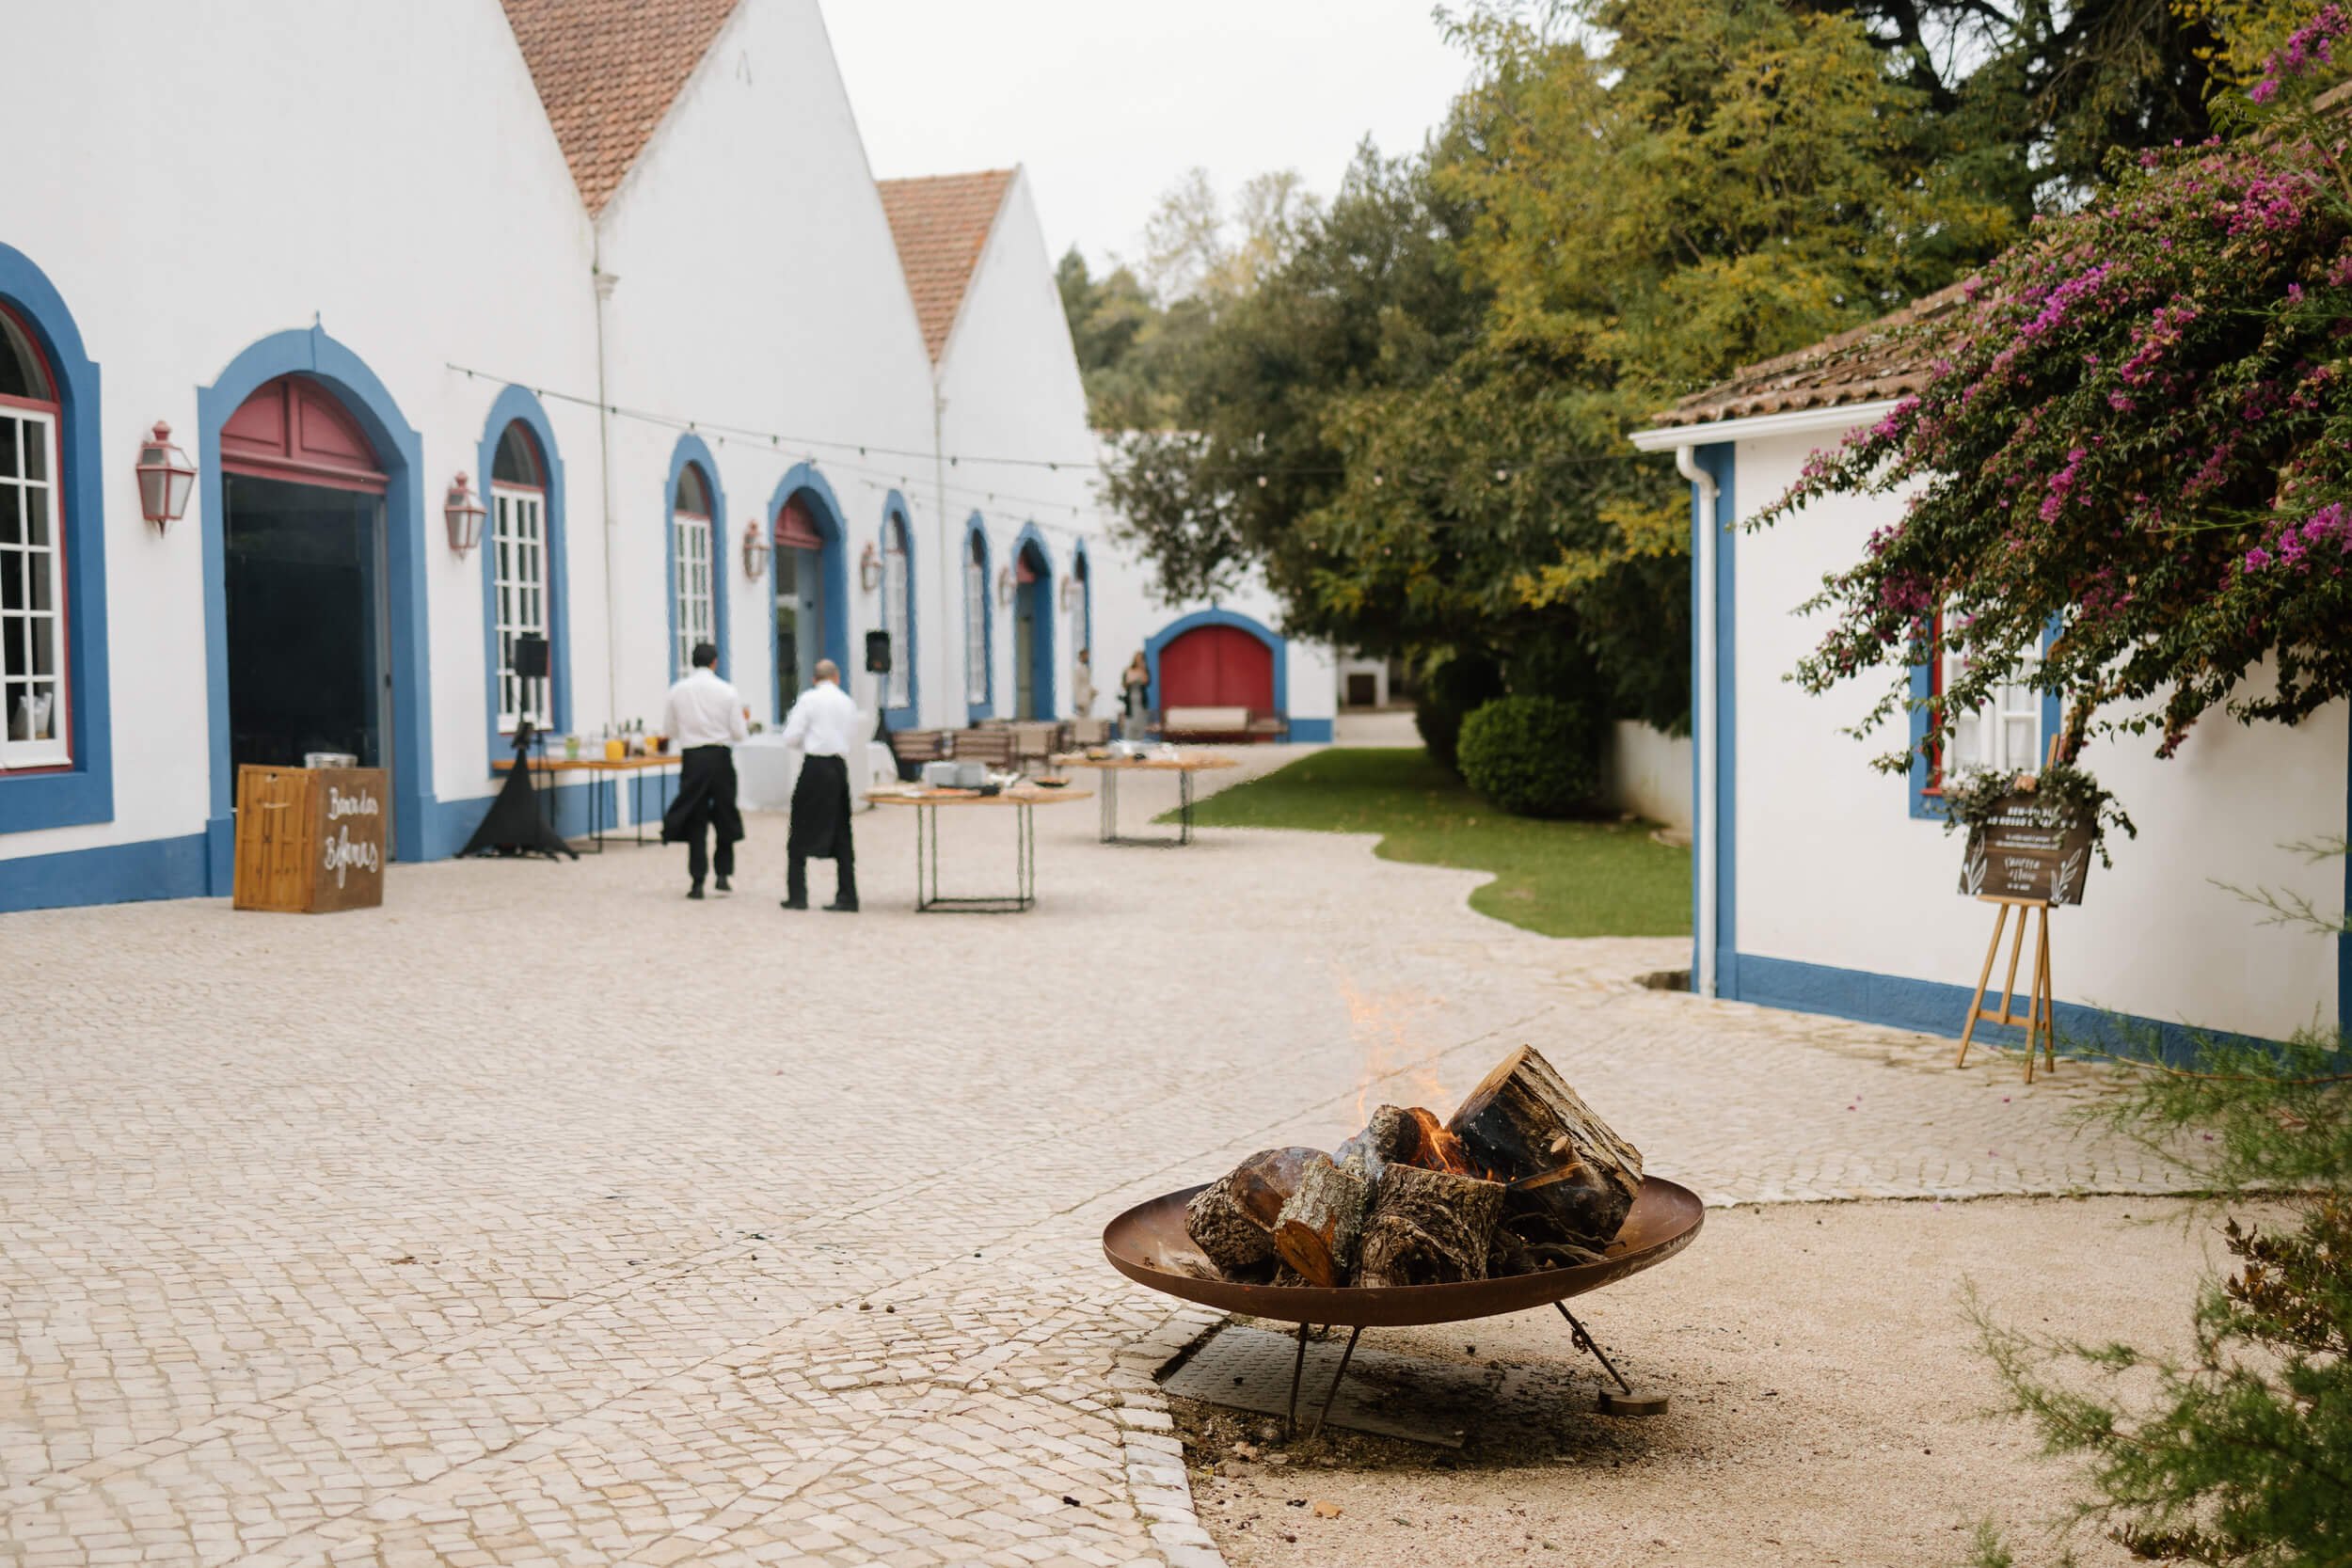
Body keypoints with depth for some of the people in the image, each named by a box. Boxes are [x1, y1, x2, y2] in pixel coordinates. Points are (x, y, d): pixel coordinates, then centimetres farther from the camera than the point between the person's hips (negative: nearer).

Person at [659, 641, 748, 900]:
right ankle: (723, 874, 13)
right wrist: (744, 719, 17)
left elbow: (668, 731, 6)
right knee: (725, 816, 16)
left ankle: (698, 882, 3)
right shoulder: (728, 691, -5)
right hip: (720, 757, -1)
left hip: (692, 758, 1)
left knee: (694, 820, 7)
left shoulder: (677, 691, 0)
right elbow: (738, 733, -4)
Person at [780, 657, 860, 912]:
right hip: (840, 768, 4)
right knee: (841, 835, 9)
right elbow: (854, 745, 13)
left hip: (814, 767, -4)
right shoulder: (848, 702, 9)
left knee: (801, 832, 6)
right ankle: (847, 897, 6)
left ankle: (797, 895, 4)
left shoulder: (808, 699, -5)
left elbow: (791, 738, -6)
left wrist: (790, 719, 13)